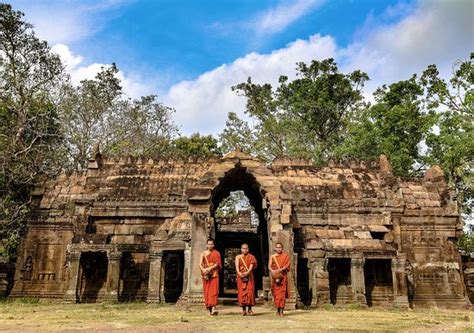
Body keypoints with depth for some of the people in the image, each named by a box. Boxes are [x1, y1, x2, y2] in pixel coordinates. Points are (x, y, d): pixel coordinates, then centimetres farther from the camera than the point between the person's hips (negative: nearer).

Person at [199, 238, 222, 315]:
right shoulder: (203, 253, 10)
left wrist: (210, 268, -17)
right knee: (207, 292, 1)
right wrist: (203, 269, -20)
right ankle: (209, 309, 7)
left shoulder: (217, 253, 5)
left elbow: (217, 264, -4)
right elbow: (200, 264, -1)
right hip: (206, 275, 2)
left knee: (214, 291, -12)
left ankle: (214, 308, -20)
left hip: (214, 275, -2)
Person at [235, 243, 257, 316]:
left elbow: (251, 266, -7)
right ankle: (243, 309, 4)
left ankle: (249, 309, 5)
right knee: (241, 292, -3)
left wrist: (247, 272, -26)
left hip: (249, 276, 0)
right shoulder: (238, 257, 9)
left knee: (250, 292, -6)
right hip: (240, 277, 0)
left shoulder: (251, 257, 8)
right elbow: (237, 266, -6)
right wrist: (239, 272, -27)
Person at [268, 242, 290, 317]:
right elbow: (269, 266, 3)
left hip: (283, 276, -2)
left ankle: (281, 310, -8)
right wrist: (272, 271, -17)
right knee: (276, 293, 1)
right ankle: (277, 309, 10)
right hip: (274, 276, 2)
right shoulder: (272, 257, 12)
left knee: (282, 293, -8)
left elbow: (286, 266, -4)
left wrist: (279, 270, -17)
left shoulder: (286, 256, 7)